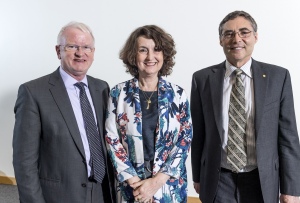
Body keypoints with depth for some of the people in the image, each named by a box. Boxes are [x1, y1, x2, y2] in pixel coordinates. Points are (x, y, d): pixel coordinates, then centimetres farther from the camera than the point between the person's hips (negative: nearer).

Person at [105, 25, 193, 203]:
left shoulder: (178, 94, -2)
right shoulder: (118, 93, -4)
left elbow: (185, 141, -4)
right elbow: (112, 140, -4)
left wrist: (157, 181, -12)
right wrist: (134, 181, -11)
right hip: (132, 188, 0)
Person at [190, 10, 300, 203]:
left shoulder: (278, 76, -4)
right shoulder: (202, 78, -3)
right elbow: (198, 133, 2)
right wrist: (197, 177, 7)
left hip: (262, 181, 1)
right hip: (218, 181, 0)